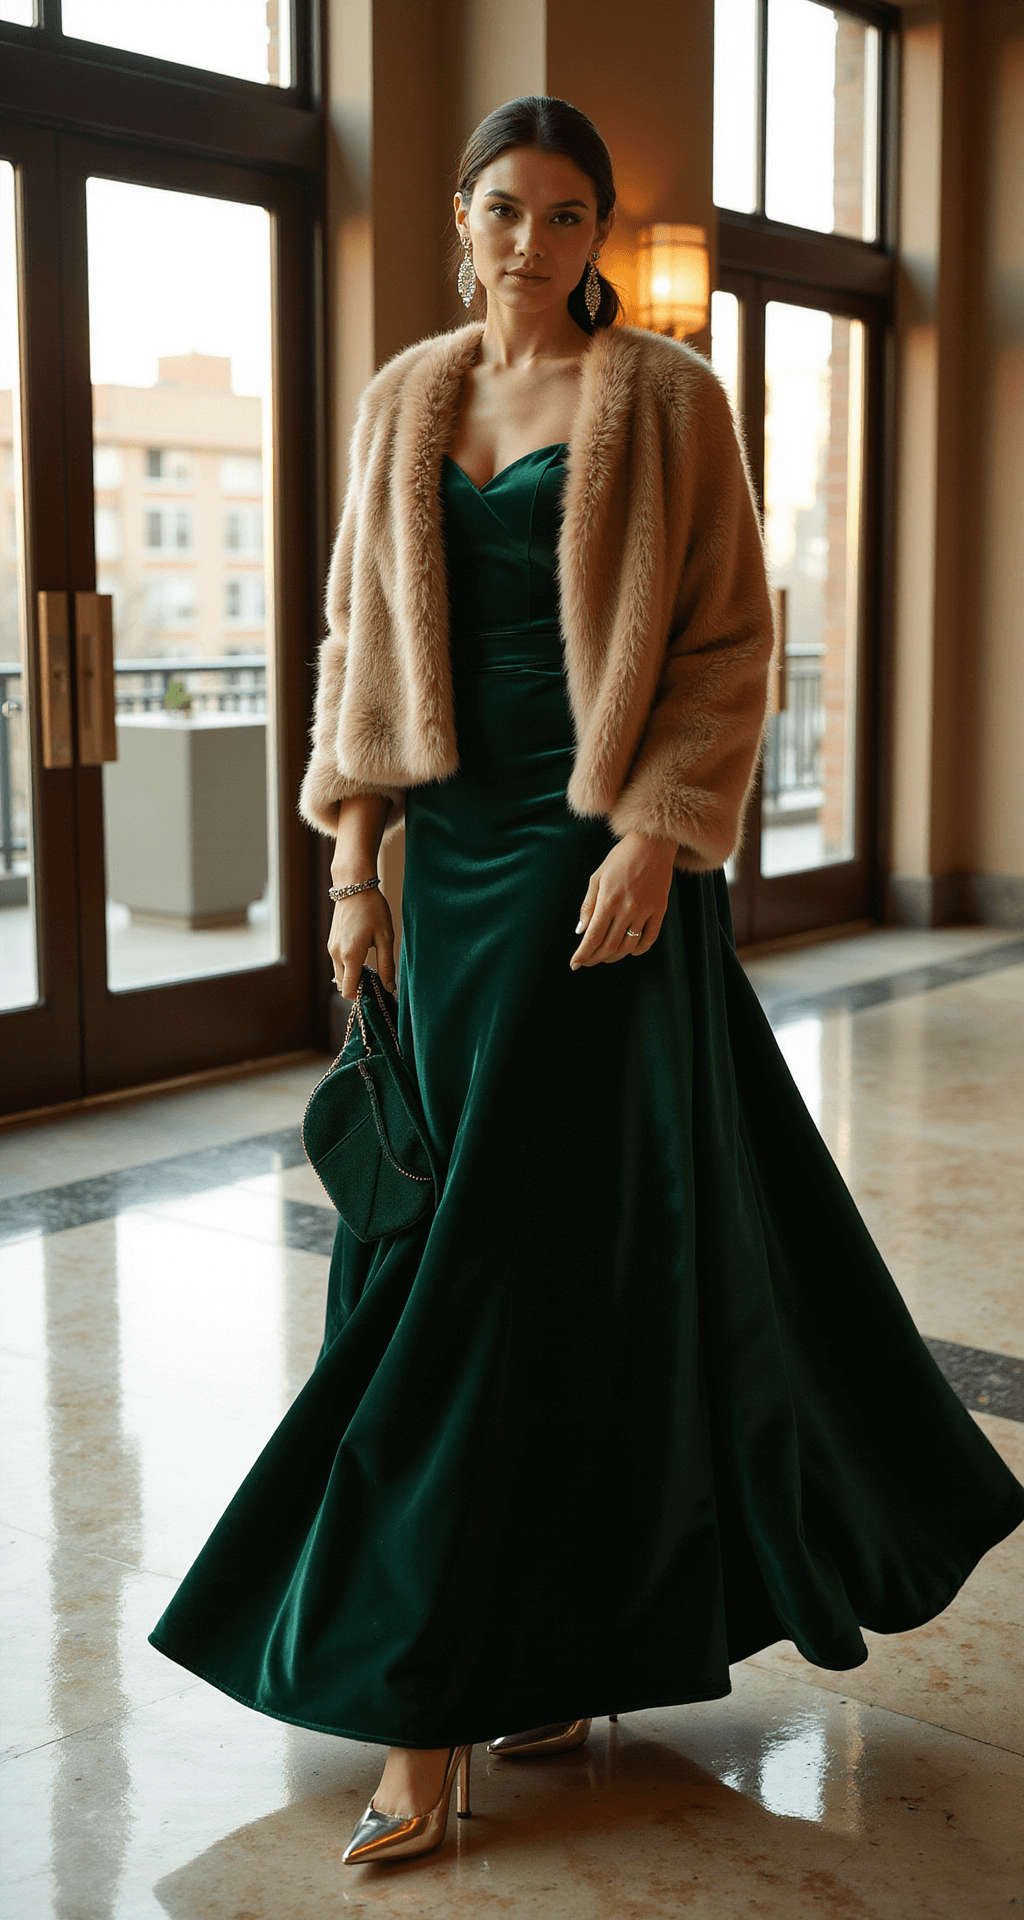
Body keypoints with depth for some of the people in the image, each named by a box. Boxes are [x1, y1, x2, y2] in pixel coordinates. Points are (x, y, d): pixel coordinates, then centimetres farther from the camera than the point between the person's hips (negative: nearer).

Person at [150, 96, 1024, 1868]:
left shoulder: (666, 399, 0)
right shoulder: (403, 401, 13)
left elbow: (729, 642, -4)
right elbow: (359, 640, 12)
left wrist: (655, 840, -15)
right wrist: (355, 862, 4)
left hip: (598, 852, -5)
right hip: (452, 850, 5)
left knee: (543, 1239, -5)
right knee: (459, 1229, 7)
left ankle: (428, 1704, 2)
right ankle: (564, 1653, 24)